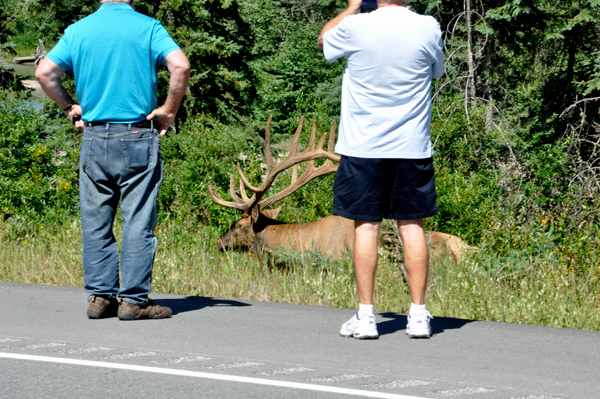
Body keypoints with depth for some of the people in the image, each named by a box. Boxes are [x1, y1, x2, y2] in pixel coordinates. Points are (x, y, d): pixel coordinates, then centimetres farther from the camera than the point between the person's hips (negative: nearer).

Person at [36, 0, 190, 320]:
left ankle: (100, 296, 9)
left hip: (94, 137, 3)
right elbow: (180, 66, -15)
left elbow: (45, 72, 1)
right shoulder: (147, 28, -2)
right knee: (138, 221, 0)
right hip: (137, 138, -3)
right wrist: (169, 110, -4)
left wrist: (70, 107, 11)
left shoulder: (78, 31, 6)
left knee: (96, 222, 9)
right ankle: (133, 299, -1)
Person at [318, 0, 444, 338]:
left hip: (364, 148, -1)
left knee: (366, 225, 3)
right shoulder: (428, 28, -5)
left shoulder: (355, 27, -9)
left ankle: (366, 315, 2)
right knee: (412, 225, 6)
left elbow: (324, 40, 14)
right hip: (412, 146, 1)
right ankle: (419, 315, 7)